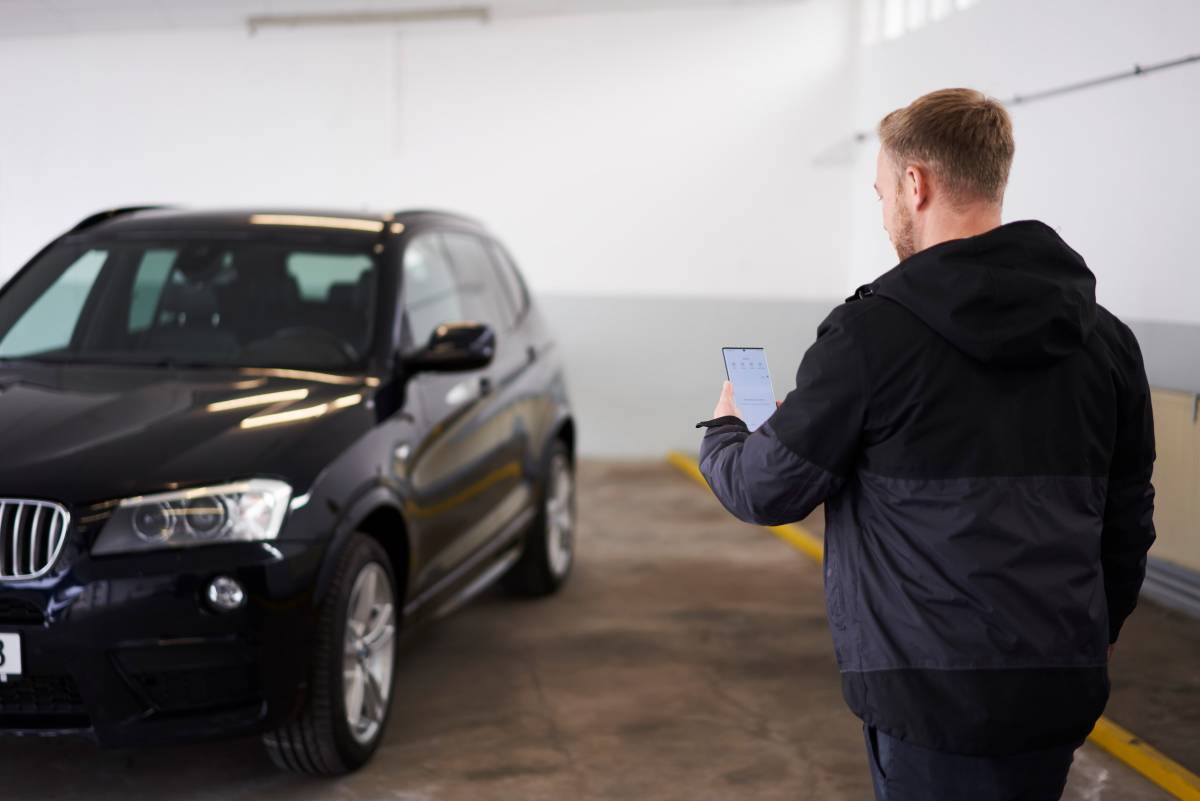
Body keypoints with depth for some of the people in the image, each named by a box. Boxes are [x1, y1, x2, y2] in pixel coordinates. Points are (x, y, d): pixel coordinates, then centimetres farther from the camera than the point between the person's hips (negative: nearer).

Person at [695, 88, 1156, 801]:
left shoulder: (872, 330, -13)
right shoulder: (1105, 336, 5)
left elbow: (769, 491, -6)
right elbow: (1128, 519, 11)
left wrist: (723, 432, 16)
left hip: (935, 695, -6)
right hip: (1062, 688, 6)